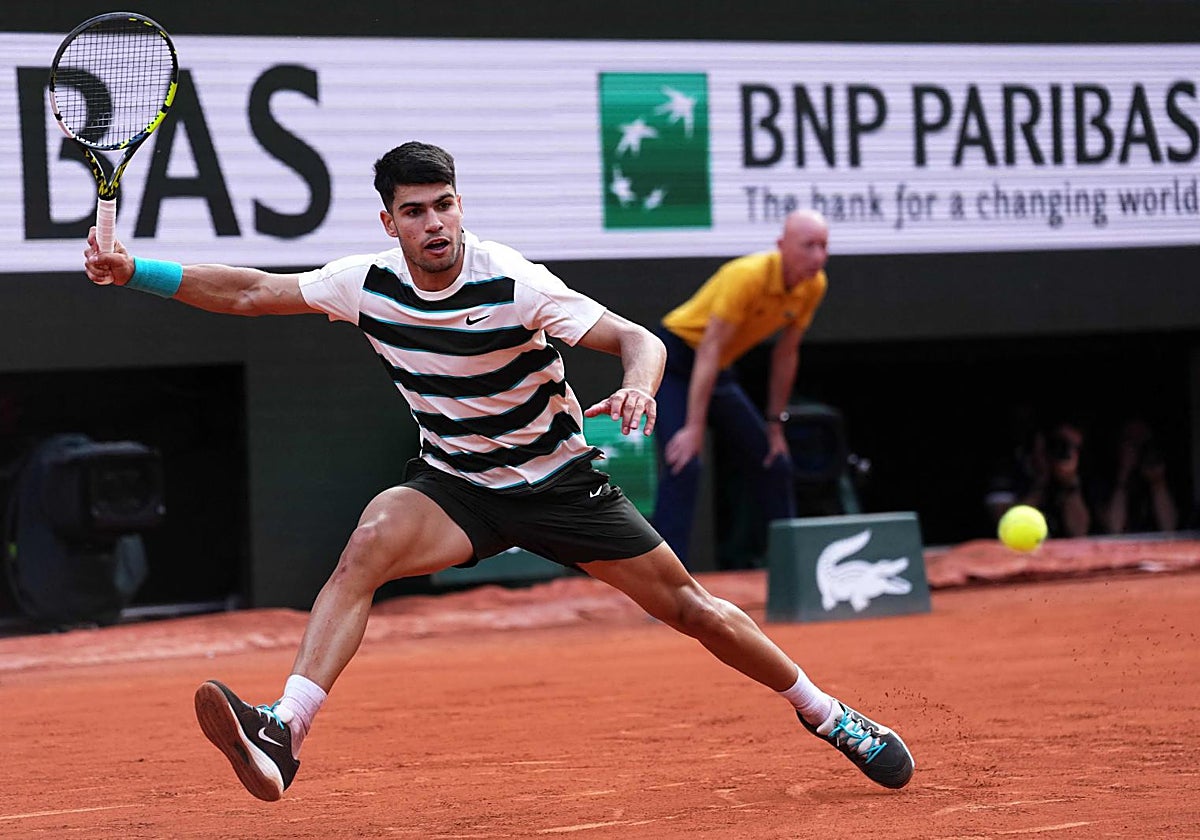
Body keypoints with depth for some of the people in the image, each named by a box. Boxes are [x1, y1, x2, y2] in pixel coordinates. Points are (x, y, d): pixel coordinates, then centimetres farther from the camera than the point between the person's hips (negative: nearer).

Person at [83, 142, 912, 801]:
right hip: (456, 488, 2)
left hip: (558, 482, -2)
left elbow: (639, 339, -22)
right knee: (371, 540, -28)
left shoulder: (514, 284, -22)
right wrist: (134, 270, -9)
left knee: (687, 605, 1)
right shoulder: (369, 283, -10)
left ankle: (827, 714, 23)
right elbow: (251, 293, -1)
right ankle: (282, 736, -38)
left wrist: (636, 390, -44)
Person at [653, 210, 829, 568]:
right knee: (684, 465, -23)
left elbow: (786, 353, 5)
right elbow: (709, 351, -30)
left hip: (719, 373, 8)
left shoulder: (814, 286, -7)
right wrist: (694, 428, -32)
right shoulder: (747, 276, -30)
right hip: (675, 360, -8)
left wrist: (775, 424, 7)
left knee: (773, 465, 10)